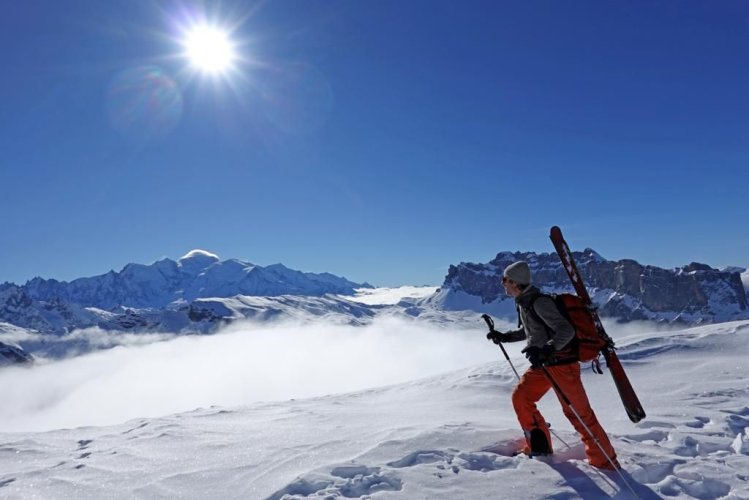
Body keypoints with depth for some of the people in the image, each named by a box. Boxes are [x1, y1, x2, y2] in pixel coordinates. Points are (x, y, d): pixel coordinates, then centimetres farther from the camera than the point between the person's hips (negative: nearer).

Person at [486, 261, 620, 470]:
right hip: (542, 364, 9)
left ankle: (605, 461, 12)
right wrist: (504, 337, 16)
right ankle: (539, 447, 19)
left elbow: (566, 330, -27)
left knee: (577, 412, -3)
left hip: (562, 363, -9)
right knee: (520, 397, 7)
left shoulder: (539, 302, -22)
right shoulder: (523, 303, 7)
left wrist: (546, 350, -40)